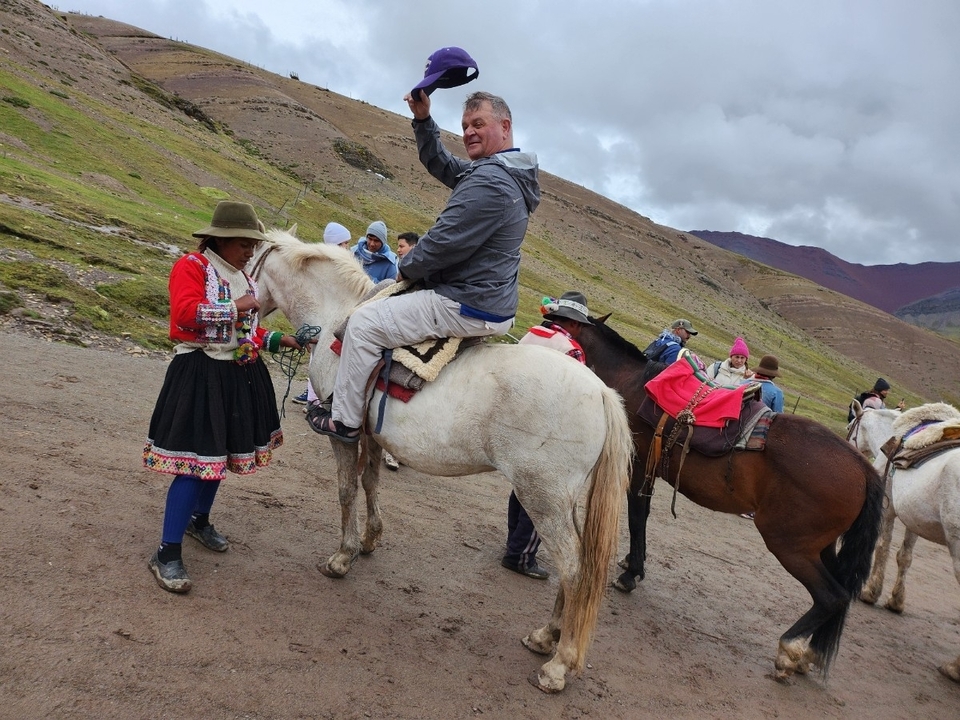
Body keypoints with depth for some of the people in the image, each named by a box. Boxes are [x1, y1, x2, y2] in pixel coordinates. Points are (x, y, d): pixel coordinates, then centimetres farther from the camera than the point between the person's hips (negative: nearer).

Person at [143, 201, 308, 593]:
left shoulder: (243, 277, 15)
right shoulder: (191, 266, -8)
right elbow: (185, 313, -24)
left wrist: (278, 339, 7)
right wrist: (235, 307, -18)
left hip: (241, 375, 8)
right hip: (201, 374, -8)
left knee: (221, 453, 18)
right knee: (196, 459, -10)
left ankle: (199, 520, 40)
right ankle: (167, 554, -1)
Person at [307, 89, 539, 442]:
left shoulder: (489, 182, -23)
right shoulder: (507, 173, 11)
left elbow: (442, 243, -24)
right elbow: (442, 165, 23)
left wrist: (406, 267, -5)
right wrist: (423, 121, 10)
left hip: (466, 308, -11)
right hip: (493, 303, 11)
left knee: (364, 322, -7)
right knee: (390, 300, 32)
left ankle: (345, 421, 6)